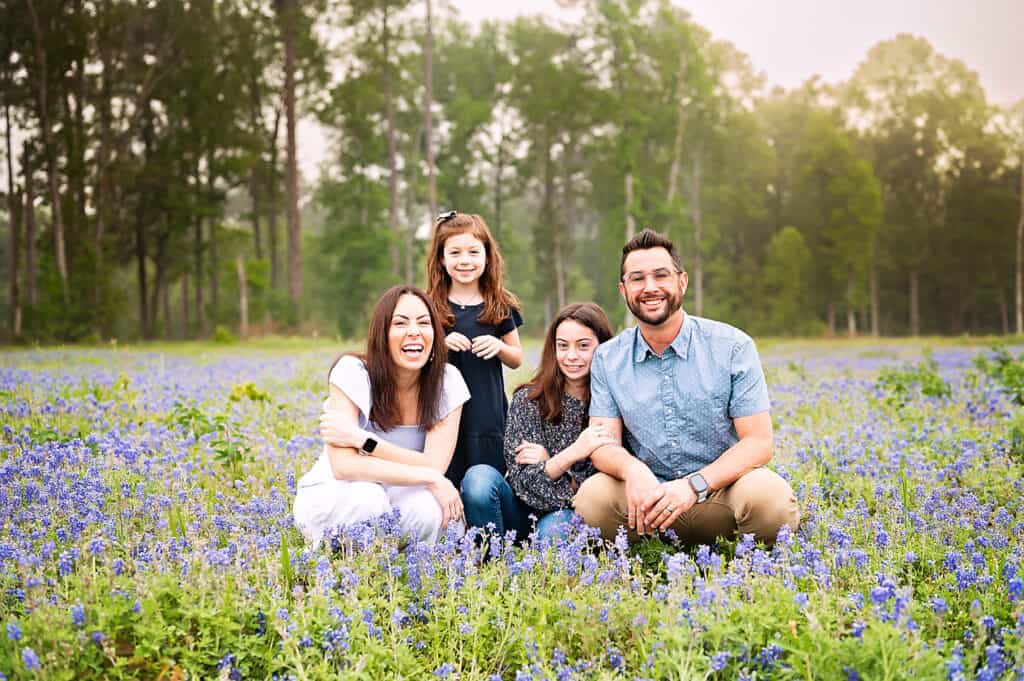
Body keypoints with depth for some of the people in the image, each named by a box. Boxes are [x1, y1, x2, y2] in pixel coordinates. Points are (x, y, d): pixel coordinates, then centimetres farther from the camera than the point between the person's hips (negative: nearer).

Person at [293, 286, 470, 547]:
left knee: (428, 510, -33)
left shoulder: (448, 381, -10)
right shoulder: (353, 372, -19)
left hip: (398, 500, 2)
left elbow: (435, 466, -19)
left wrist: (360, 438, -26)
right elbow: (344, 466, -28)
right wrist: (430, 477, -31)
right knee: (368, 497, -36)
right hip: (329, 499, -2)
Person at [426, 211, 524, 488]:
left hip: (487, 413, 1)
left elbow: (517, 359, 14)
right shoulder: (430, 306, 3)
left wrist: (500, 346, -7)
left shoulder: (500, 306, 6)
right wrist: (440, 344, -14)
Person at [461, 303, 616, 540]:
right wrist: (573, 453, -25)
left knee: (553, 531, -38)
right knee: (479, 477, -27)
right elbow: (526, 483, -10)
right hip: (522, 516, 3)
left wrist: (548, 463, -15)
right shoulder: (527, 400, -3)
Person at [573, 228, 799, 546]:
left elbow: (758, 442, -9)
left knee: (769, 494, -33)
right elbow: (604, 442, -4)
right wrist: (632, 469, -29)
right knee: (592, 496, -28)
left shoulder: (733, 347, -5)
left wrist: (695, 485, -26)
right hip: (648, 493, 1)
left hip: (721, 489, -1)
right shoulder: (607, 359, 3)